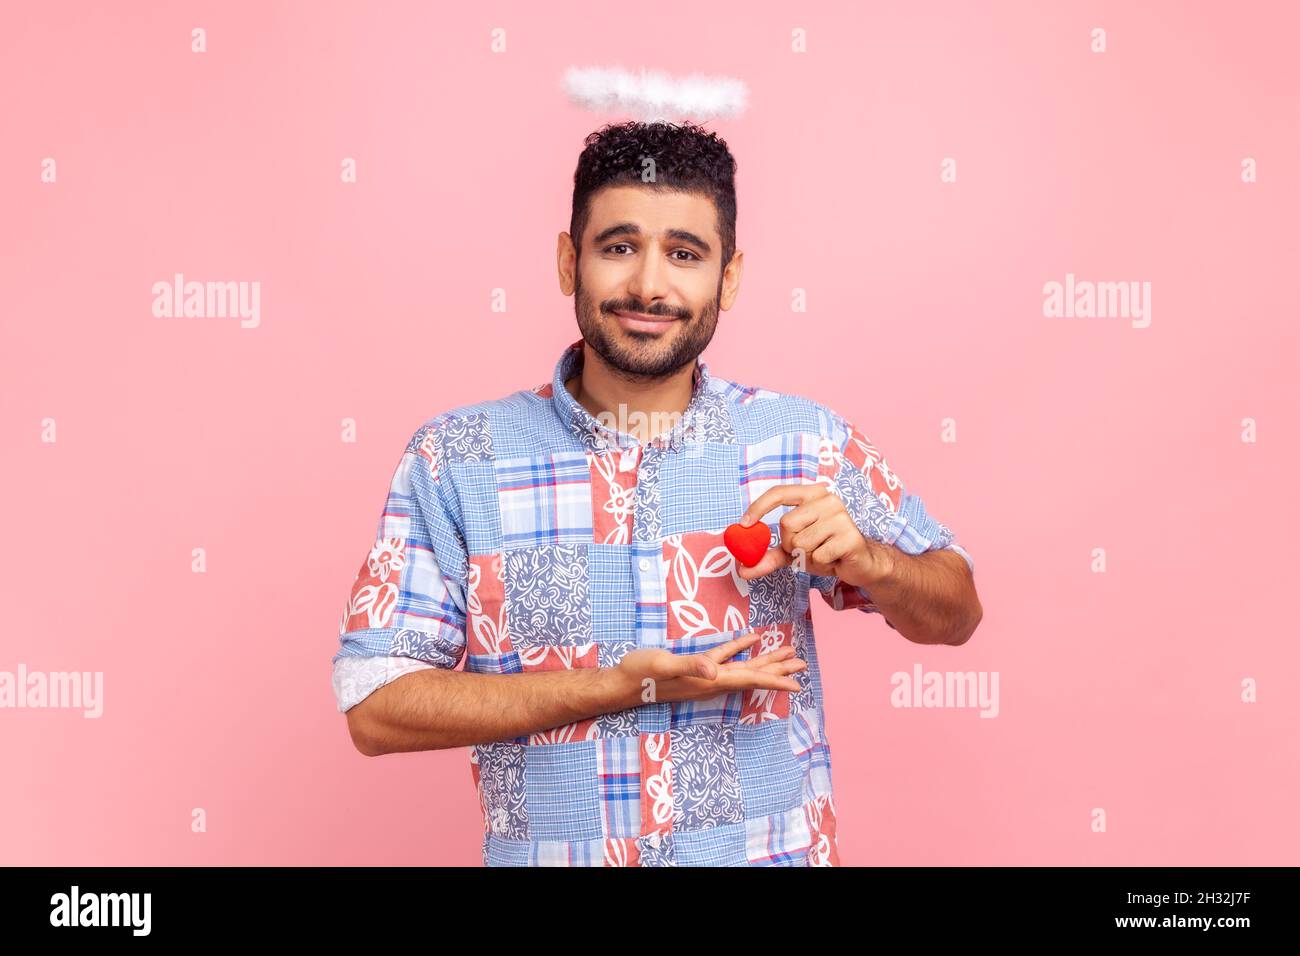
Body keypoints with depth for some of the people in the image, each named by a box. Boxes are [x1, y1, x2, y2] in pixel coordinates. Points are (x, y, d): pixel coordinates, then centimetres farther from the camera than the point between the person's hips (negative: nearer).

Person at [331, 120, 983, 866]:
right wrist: (621, 687, -20)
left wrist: (864, 559, -18)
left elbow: (956, 615, 4)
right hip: (545, 848, -1)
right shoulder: (453, 459, -10)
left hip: (775, 850, 1)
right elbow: (373, 707, -13)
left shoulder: (804, 441, -6)